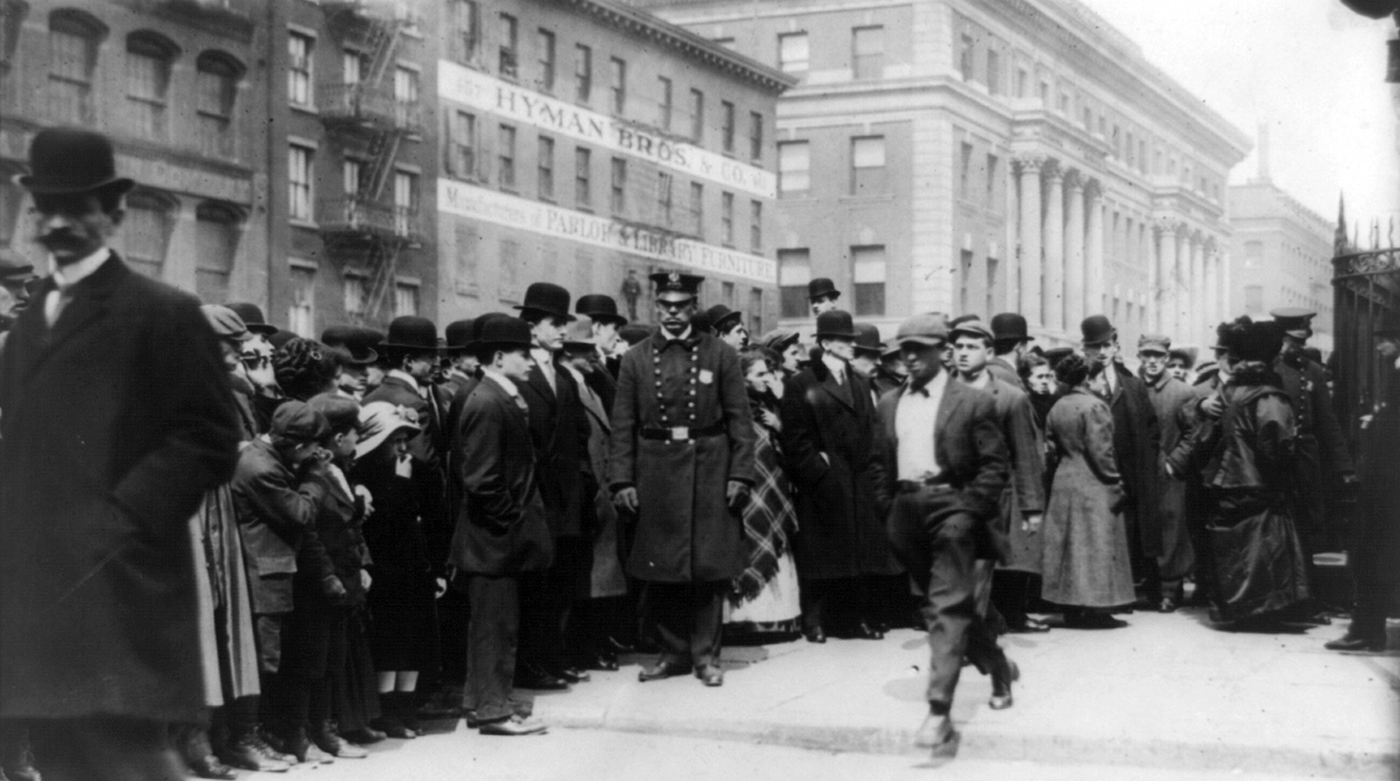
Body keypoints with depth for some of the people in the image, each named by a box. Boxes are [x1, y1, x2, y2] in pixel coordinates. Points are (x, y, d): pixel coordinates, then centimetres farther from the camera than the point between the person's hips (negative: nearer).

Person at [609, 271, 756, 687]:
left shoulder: (721, 355, 3)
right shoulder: (635, 359, 6)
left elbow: (739, 420, 1)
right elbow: (623, 426, 4)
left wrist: (740, 475, -6)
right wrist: (622, 481, -3)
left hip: (709, 472, -1)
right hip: (655, 475, 1)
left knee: (710, 568, 2)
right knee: (658, 571, 5)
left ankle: (705, 655, 12)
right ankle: (673, 651, 18)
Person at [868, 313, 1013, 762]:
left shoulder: (972, 402, -3)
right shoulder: (888, 405, 13)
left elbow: (994, 463, -4)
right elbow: (878, 463, 18)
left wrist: (972, 509, -12)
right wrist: (888, 508, 8)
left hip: (950, 506, -6)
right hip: (907, 510, 6)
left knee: (947, 607, -13)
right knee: (937, 604, 15)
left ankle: (939, 712, -18)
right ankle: (997, 667, 38)